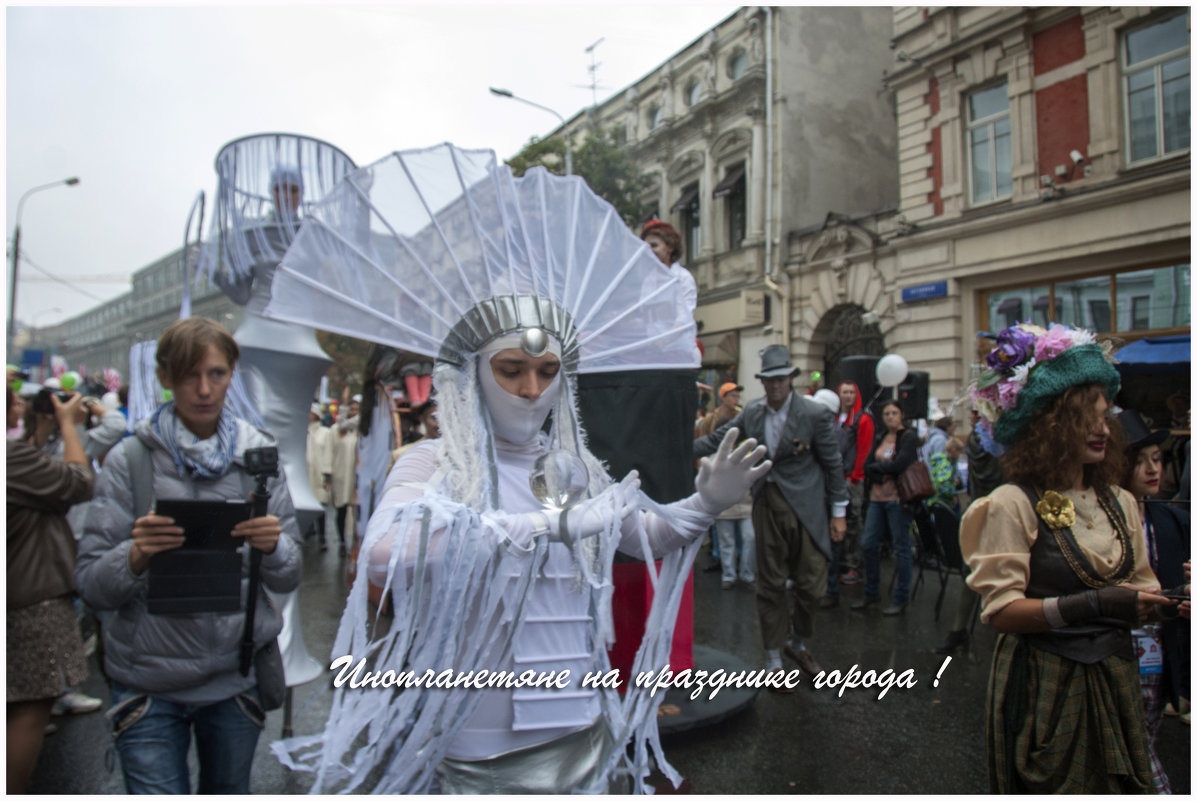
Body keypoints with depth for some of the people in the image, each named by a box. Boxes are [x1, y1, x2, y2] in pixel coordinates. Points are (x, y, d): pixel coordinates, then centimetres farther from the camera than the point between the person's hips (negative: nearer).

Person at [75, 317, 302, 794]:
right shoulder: (131, 458, -6)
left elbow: (289, 579, 0)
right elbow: (91, 585, -6)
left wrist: (273, 547, -21)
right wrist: (136, 555, -26)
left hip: (237, 676, 2)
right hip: (149, 679, -2)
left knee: (228, 791, 19)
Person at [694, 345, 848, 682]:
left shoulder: (815, 414, -8)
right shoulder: (751, 412, 2)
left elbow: (832, 464, -3)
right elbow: (716, 439, 10)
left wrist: (839, 512, -2)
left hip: (806, 508, -2)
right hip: (767, 505, 3)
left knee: (811, 583, 4)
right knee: (770, 584, 8)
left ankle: (799, 645, 31)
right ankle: (773, 660, 22)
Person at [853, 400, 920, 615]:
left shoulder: (909, 437, -5)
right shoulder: (879, 437, 14)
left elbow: (900, 464, -17)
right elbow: (866, 465, 7)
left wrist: (876, 467, -4)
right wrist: (884, 472, -11)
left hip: (897, 498, -6)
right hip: (877, 497, 6)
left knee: (901, 547, 1)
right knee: (868, 544, 6)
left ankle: (901, 599, 12)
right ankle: (871, 593, 21)